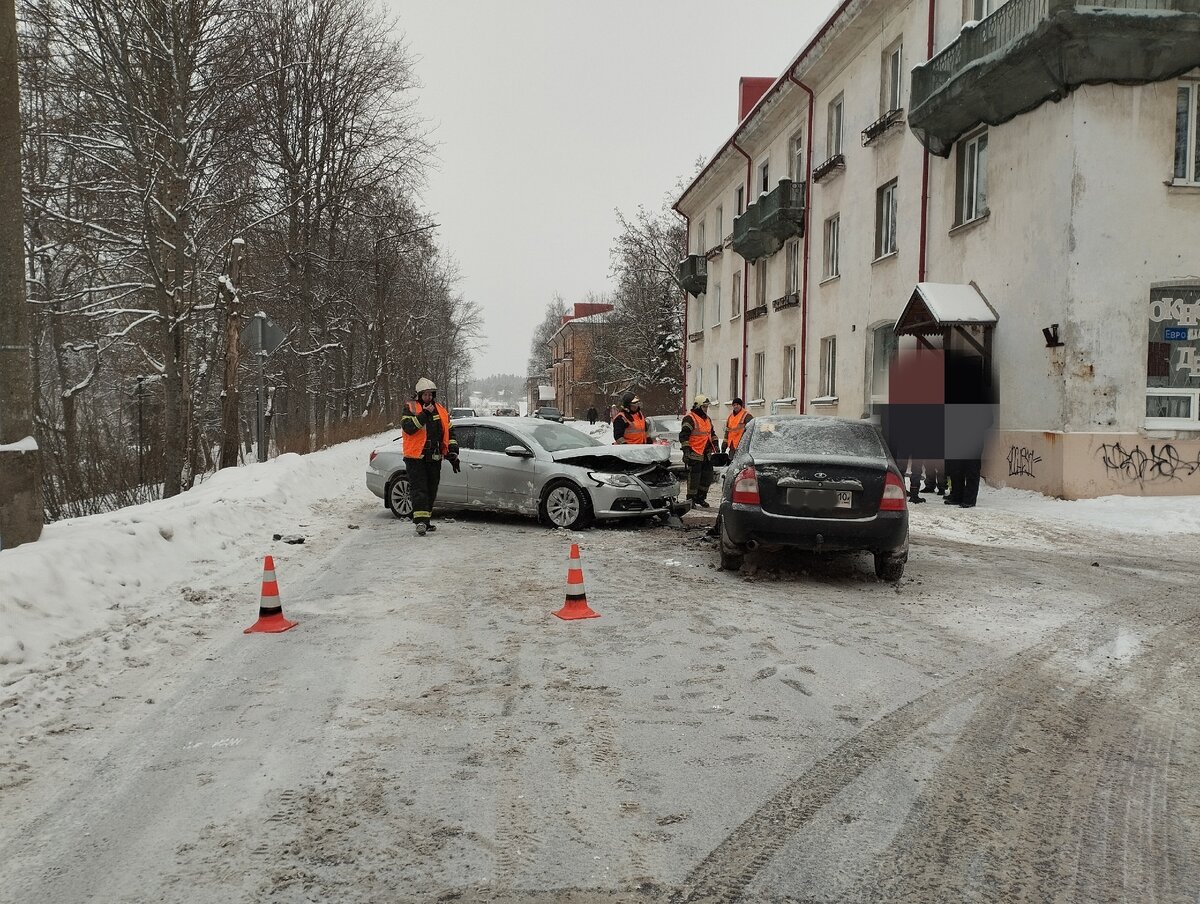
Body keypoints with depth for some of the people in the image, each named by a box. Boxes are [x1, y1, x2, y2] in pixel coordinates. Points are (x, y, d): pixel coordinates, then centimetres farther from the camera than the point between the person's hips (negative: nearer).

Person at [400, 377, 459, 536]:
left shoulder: (441, 411, 13)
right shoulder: (411, 408, -2)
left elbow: (449, 433, 16)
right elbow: (408, 427, -19)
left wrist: (453, 454, 9)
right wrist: (424, 415, -25)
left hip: (434, 459, 5)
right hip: (415, 458, -5)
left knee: (431, 491, 12)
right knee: (419, 490, -11)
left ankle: (426, 519, 24)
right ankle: (421, 521, -16)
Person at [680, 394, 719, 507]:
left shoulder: (707, 418, 18)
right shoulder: (690, 418, -10)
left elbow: (712, 433, 29)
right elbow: (683, 435, -15)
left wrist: (715, 445, 19)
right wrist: (686, 450, -20)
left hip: (707, 454, 9)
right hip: (695, 454, -8)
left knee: (707, 476, 11)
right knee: (694, 477, -6)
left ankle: (700, 498, 24)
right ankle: (690, 499, 3)